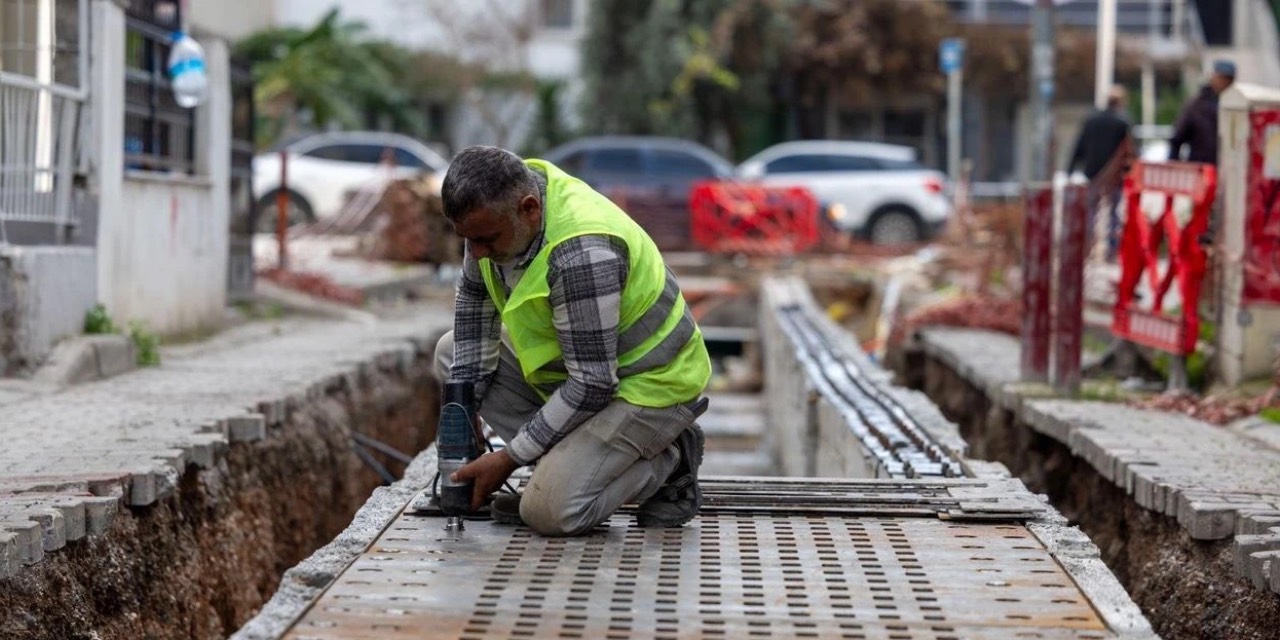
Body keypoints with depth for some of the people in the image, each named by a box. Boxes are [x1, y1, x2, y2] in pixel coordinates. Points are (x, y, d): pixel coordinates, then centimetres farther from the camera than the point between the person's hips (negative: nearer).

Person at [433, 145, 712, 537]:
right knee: (453, 353, 6)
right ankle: (562, 463, 5)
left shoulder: (582, 254, -35)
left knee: (549, 512, -21)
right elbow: (474, 300, 5)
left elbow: (591, 387, -29)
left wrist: (509, 458, -21)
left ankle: (664, 461, 2)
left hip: (647, 383, -9)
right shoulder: (495, 210, -10)